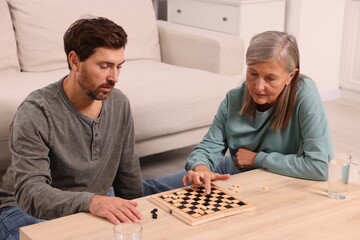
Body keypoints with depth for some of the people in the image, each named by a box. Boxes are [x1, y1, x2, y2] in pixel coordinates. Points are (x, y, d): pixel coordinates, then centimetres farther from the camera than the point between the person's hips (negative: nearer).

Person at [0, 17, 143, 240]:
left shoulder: (119, 103, -3)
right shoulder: (36, 112, -23)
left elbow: (128, 175, 9)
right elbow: (30, 193, -33)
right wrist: (90, 201, -48)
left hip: (91, 210, 5)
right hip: (27, 210, -5)